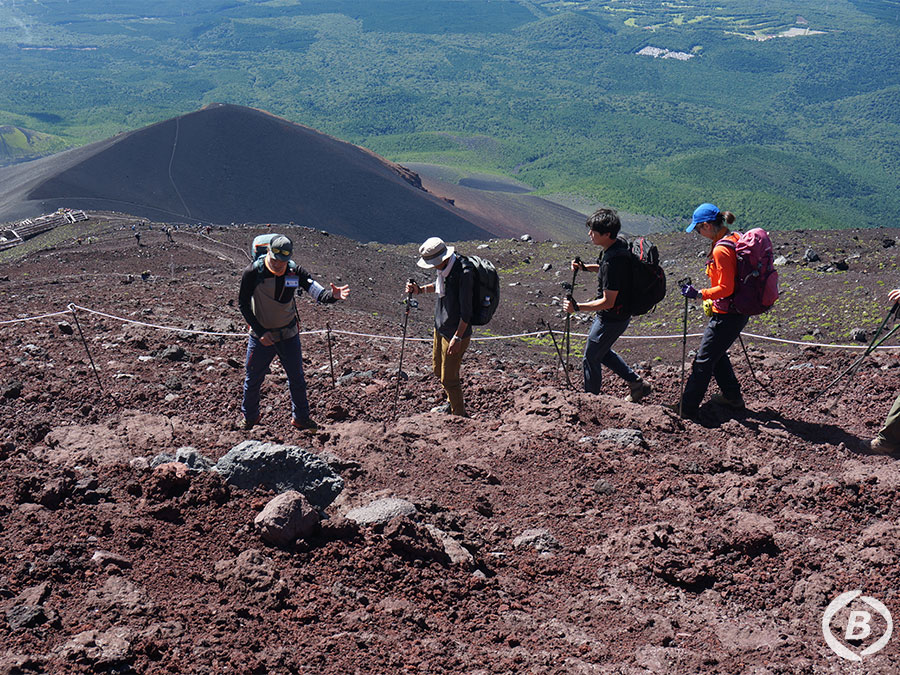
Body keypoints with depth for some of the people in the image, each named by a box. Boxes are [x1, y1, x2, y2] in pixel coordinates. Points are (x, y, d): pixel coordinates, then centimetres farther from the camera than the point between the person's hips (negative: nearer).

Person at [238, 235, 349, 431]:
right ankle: (249, 416, 33)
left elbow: (318, 293, -20)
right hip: (261, 335, -2)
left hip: (288, 334, 2)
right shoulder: (253, 272, -18)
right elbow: (243, 304, -11)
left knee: (297, 377, 11)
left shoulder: (295, 271, -12)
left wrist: (333, 295, -43)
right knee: (253, 378, 11)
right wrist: (260, 332, -15)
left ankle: (300, 417, 29)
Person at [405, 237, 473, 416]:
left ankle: (459, 414, 20)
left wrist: (457, 337, -23)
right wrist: (420, 289, 5)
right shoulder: (444, 267, -1)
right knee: (438, 370, 25)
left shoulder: (464, 273, -28)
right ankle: (452, 403, 47)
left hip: (456, 332, -9)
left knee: (449, 378, 0)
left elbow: (466, 310, -25)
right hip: (440, 328, 9)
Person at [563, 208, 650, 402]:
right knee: (602, 352, 27)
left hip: (611, 319, -10)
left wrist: (577, 307, -28)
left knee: (591, 358, 8)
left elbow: (608, 302, -28)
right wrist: (585, 267, 6)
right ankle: (637, 383, 32)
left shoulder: (613, 261, -32)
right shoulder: (620, 244, -2)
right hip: (619, 314, 10)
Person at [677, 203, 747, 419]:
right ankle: (733, 397, 39)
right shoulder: (735, 238, 6)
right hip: (739, 311, 10)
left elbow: (725, 288, -24)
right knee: (716, 353, 27)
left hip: (726, 315, -10)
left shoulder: (721, 250, -24)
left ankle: (687, 412, 5)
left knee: (703, 361, -2)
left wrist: (700, 294, -22)